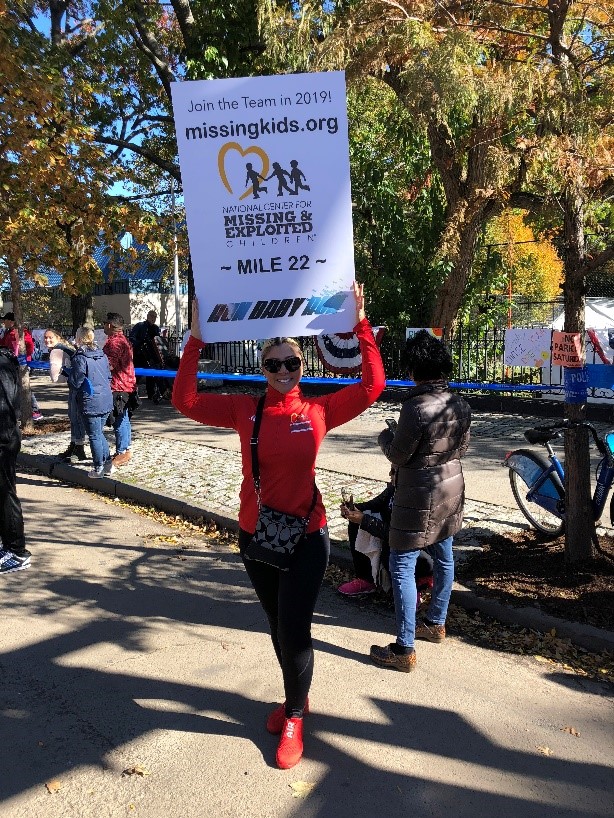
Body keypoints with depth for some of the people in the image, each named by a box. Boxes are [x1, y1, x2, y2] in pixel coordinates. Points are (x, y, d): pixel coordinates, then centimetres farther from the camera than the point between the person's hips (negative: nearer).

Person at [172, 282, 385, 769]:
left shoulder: (320, 411, -7)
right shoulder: (245, 410, -4)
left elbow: (373, 386, -11)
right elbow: (186, 401, -11)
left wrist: (362, 325, -14)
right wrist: (196, 340, -17)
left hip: (306, 536, -2)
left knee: (294, 630, 2)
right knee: (277, 625, 20)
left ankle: (295, 717, 27)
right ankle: (296, 698, 44)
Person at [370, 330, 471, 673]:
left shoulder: (416, 408, -25)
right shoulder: (460, 403, -2)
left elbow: (397, 456, -16)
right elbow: (462, 447, 9)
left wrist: (385, 436, 3)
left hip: (419, 497, -8)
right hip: (452, 489, 8)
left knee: (402, 567, 0)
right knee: (444, 557, 21)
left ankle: (404, 649, 4)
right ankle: (436, 623, 40)